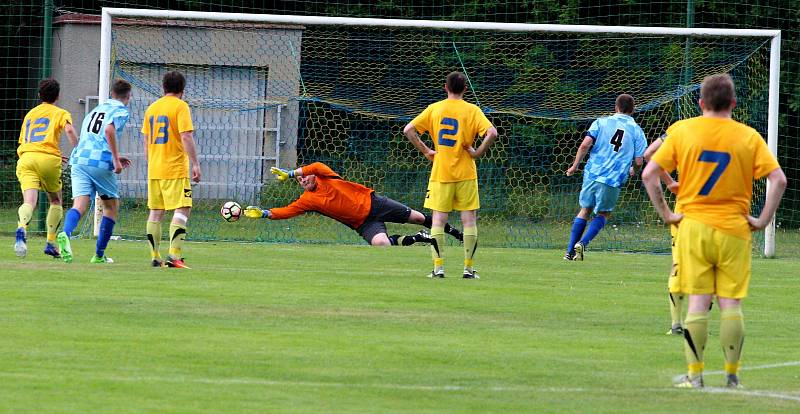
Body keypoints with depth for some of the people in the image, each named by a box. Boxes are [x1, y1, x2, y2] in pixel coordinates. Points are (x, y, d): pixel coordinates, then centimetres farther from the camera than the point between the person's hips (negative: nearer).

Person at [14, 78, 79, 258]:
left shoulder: (29, 114, 28)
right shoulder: (60, 113, 14)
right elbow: (69, 129, -10)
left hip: (25, 158, 2)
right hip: (49, 159, -2)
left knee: (29, 201, -14)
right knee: (56, 201, 18)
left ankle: (22, 228, -46)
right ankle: (50, 242, 8)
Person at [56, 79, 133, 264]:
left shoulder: (96, 109, 25)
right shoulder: (122, 111, 3)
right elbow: (109, 130, -17)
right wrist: (116, 159, -15)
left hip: (79, 159, 5)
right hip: (101, 163, -5)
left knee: (80, 204, -9)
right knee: (111, 205, 14)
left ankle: (66, 234, -40)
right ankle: (99, 254, 14)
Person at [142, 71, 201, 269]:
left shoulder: (152, 108, 12)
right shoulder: (180, 106, -7)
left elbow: (146, 141, 16)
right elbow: (186, 137, -15)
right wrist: (195, 164, -13)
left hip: (154, 169, 7)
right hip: (175, 169, -7)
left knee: (155, 212, 10)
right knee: (182, 210, -7)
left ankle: (155, 257, 10)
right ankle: (174, 255, -19)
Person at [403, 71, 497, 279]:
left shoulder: (434, 109, 3)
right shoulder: (472, 110, -3)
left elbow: (408, 130, -1)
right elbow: (492, 133, -16)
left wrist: (425, 151, 5)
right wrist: (477, 152, -4)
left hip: (440, 174, 1)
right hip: (465, 173, -1)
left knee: (438, 219, 4)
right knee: (469, 220, 5)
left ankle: (438, 267, -4)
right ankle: (468, 268, 2)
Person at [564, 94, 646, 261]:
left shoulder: (602, 122, 4)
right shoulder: (636, 130, 4)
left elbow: (585, 145, -6)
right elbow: (639, 161, 0)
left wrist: (575, 165, 5)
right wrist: (631, 170, 22)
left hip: (592, 173, 1)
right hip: (614, 179, -1)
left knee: (585, 210, 18)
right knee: (603, 214, 16)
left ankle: (570, 251, 14)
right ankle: (583, 243, -6)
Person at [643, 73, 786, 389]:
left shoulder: (682, 131, 0)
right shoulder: (748, 137, 0)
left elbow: (649, 174, -4)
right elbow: (778, 179, -8)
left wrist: (666, 214, 0)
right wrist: (763, 220, -2)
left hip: (693, 226, 0)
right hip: (734, 231, 0)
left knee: (698, 302, 2)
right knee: (731, 304, 4)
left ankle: (694, 375, 2)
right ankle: (732, 375, 7)